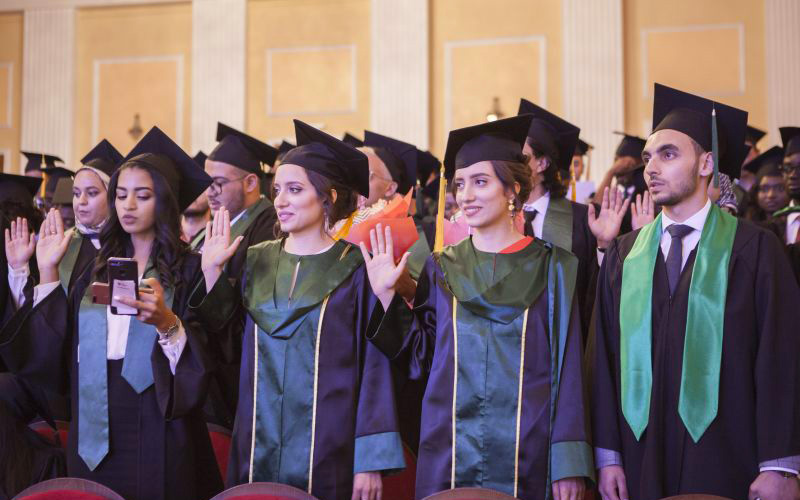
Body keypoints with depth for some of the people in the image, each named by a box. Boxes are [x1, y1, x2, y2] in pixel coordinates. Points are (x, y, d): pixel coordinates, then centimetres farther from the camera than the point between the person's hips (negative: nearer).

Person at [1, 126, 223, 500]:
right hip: (95, 436, 5)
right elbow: (57, 348, 6)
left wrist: (166, 322, -31)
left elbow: (202, 358, -13)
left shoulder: (188, 270, -4)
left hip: (157, 437, -5)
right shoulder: (99, 269, 12)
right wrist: (47, 272, 3)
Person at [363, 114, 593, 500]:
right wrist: (385, 293, -4)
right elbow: (420, 356, 6)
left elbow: (567, 370, -3)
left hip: (526, 455, -2)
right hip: (448, 454, 2)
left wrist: (569, 464, -9)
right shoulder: (442, 268, 8)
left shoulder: (551, 269, 1)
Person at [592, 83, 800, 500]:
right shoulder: (624, 256, 9)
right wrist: (608, 457, 0)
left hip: (727, 463, -3)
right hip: (642, 462, 3)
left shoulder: (754, 249, -1)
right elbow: (605, 359, 7)